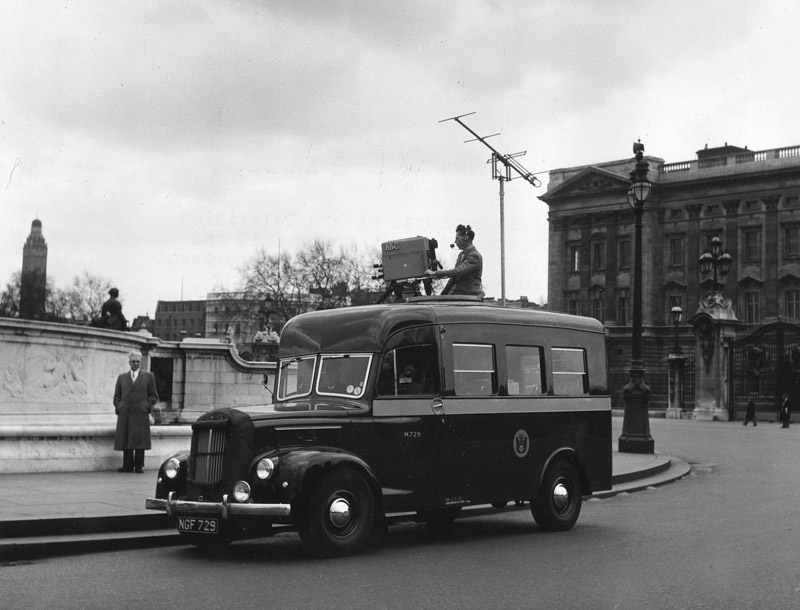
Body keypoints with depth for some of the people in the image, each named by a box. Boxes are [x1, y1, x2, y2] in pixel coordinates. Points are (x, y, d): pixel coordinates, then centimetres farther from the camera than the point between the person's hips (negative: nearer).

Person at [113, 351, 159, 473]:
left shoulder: (149, 376, 11)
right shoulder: (122, 377, 18)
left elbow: (154, 396, 10)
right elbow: (116, 396, 19)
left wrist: (146, 406, -3)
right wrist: (118, 407, 3)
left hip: (140, 414, -2)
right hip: (124, 414, 2)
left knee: (139, 441, -7)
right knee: (125, 441, 0)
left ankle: (139, 466, -3)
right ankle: (128, 466, 5)